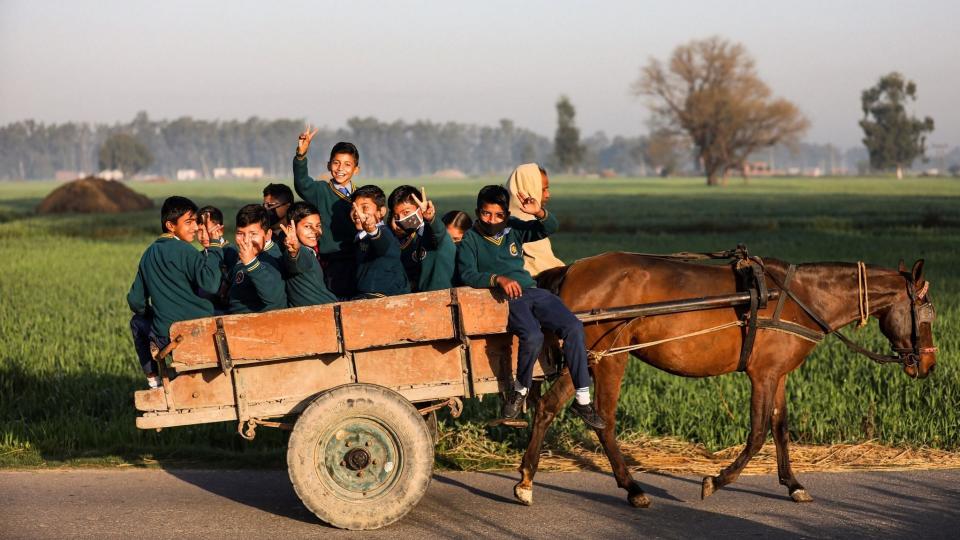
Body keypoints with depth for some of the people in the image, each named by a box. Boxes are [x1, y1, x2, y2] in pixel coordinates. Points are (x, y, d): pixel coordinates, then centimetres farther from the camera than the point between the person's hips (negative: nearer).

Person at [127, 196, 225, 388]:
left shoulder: (149, 254, 9)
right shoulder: (184, 250, -11)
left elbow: (136, 302, 14)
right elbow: (208, 283, -27)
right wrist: (214, 246, -17)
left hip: (166, 339, 4)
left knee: (138, 321, 36)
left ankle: (153, 379, 37)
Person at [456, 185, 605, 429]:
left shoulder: (513, 229, 15)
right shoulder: (470, 240, 3)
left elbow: (550, 228, 10)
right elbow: (468, 275, -11)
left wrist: (539, 212, -12)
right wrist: (498, 278, -27)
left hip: (532, 291, 5)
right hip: (506, 299, -5)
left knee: (573, 327, -16)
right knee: (533, 336, -35)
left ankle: (582, 400, -10)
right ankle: (520, 390, -9)